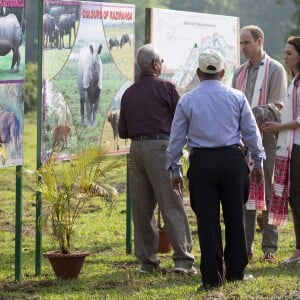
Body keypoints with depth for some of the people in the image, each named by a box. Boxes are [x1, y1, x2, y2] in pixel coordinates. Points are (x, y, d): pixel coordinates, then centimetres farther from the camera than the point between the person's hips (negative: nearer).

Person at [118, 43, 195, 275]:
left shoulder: (129, 93, 11)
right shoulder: (165, 87, -3)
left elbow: (123, 131, 13)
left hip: (136, 148, 5)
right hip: (160, 147, -5)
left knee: (142, 207, 9)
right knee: (172, 206, -5)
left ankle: (147, 260, 10)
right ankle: (183, 259, -10)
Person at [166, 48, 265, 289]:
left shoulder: (187, 101, 1)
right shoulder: (237, 97, 2)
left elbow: (176, 138, 5)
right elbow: (251, 131, 5)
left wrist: (174, 170, 14)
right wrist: (258, 161, 15)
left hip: (201, 162, -1)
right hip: (232, 159, 1)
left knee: (207, 220, 2)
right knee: (235, 217, 11)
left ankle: (213, 277, 2)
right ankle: (235, 271, 16)